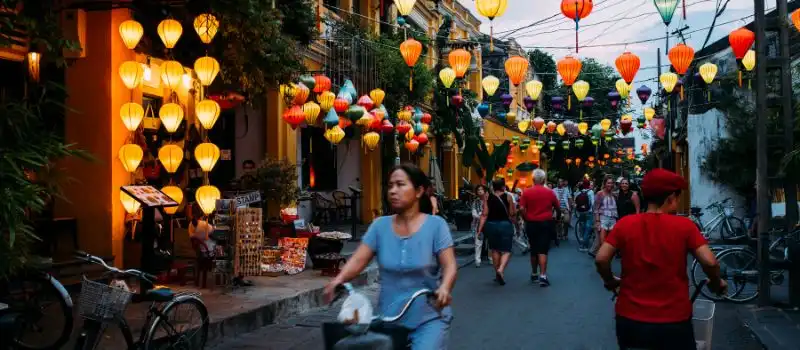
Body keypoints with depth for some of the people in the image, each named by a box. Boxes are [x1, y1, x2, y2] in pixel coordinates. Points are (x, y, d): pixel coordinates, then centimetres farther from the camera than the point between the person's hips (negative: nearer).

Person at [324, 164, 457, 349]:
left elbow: (449, 265, -13)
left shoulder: (436, 225, -7)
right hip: (388, 317, 3)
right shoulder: (380, 226, 2)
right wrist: (339, 279, -25)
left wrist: (444, 288, -34)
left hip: (429, 318, -3)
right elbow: (358, 259, -5)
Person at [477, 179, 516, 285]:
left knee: (495, 250, 16)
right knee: (506, 250, 3)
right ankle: (501, 270, -21)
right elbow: (512, 214, -4)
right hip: (505, 224, -3)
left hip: (491, 225, 3)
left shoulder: (488, 197, -1)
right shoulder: (508, 197, -6)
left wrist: (480, 228, -3)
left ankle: (498, 274, 23)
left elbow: (484, 214, -5)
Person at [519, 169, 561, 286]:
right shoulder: (550, 192, -2)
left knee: (533, 249, 15)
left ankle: (534, 274, 26)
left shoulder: (526, 192, -3)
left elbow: (522, 209, -9)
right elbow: (558, 208, 7)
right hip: (546, 223, -1)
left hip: (531, 223, 2)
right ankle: (543, 276, -14)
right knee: (543, 249, -4)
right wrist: (558, 218, 25)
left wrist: (526, 219, 6)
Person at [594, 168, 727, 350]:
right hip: (674, 321, -1)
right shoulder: (684, 225, -7)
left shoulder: (625, 224, -4)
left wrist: (610, 281, 10)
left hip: (630, 318, 1)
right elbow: (710, 262, -12)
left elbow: (601, 259, -9)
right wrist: (716, 283, 8)